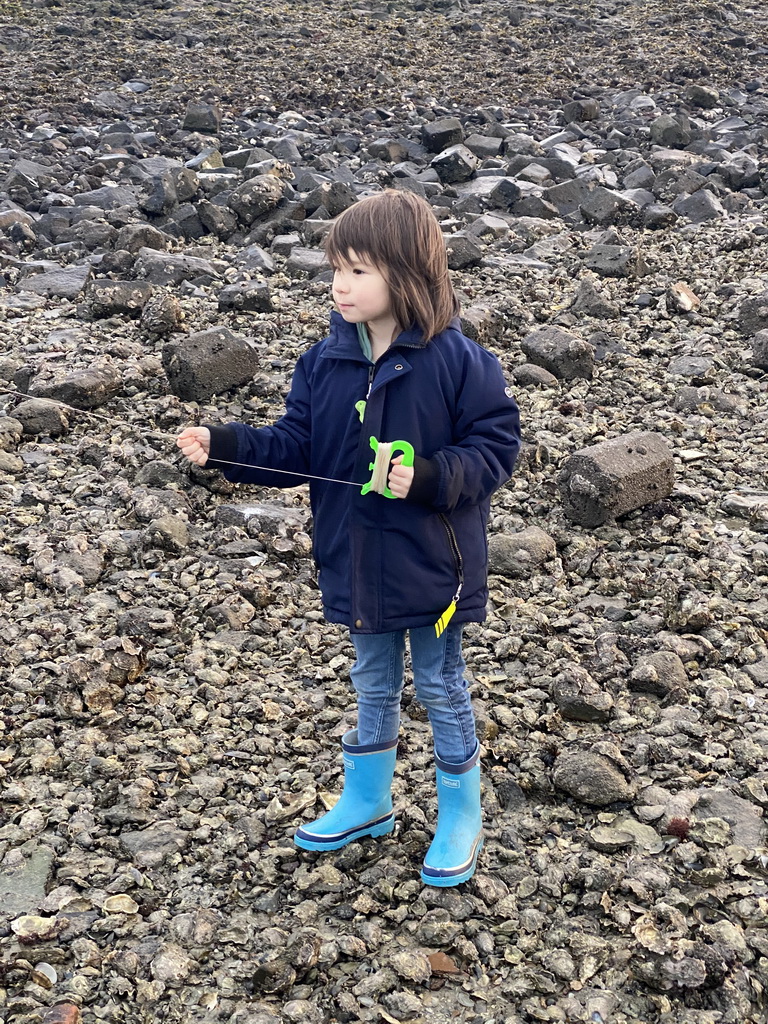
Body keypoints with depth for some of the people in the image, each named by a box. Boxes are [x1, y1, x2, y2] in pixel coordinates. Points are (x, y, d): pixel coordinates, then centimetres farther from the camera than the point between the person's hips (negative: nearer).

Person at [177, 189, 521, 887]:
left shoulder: (457, 360, -18)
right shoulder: (326, 362, -3)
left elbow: (496, 446, -14)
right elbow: (295, 449, 0)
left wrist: (429, 476, -28)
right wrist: (224, 446, -13)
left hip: (432, 566, -5)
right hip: (357, 565, 5)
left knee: (441, 689, 12)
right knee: (373, 685, 23)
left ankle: (461, 817, 33)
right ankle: (367, 803, 42)